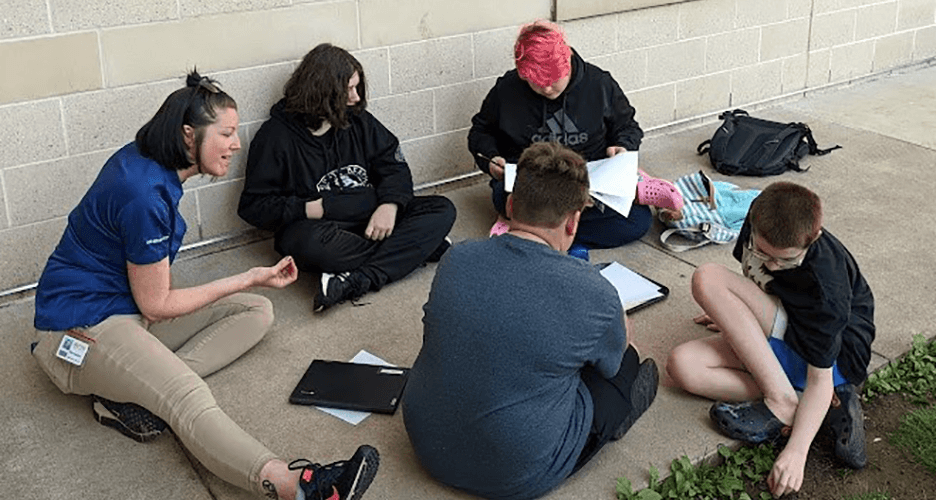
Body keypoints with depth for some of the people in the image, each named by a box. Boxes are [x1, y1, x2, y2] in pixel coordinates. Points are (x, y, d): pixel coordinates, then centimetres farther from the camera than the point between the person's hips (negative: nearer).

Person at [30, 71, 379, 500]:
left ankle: (135, 389, -16)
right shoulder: (145, 195, -25)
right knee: (189, 399, -37)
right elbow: (155, 306, -16)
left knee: (257, 312, 1)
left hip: (128, 306, 11)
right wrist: (248, 279, -9)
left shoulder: (143, 160, 4)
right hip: (86, 325, -11)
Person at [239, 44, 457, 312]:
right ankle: (419, 247, -20)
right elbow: (253, 206, -5)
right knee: (314, 244, -41)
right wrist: (315, 209, -18)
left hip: (373, 221, 5)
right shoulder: (276, 136, -4)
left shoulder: (358, 120, 11)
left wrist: (389, 205, -13)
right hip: (317, 227, -5)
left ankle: (357, 280, -33)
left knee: (442, 210, -15)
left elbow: (394, 166, 9)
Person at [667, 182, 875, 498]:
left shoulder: (826, 283, -30)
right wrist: (734, 318, 23)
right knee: (682, 366, -19)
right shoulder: (761, 222, -12)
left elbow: (820, 378, -29)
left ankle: (783, 402, -25)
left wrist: (796, 450, -37)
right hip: (771, 340, 8)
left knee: (707, 279, -24)